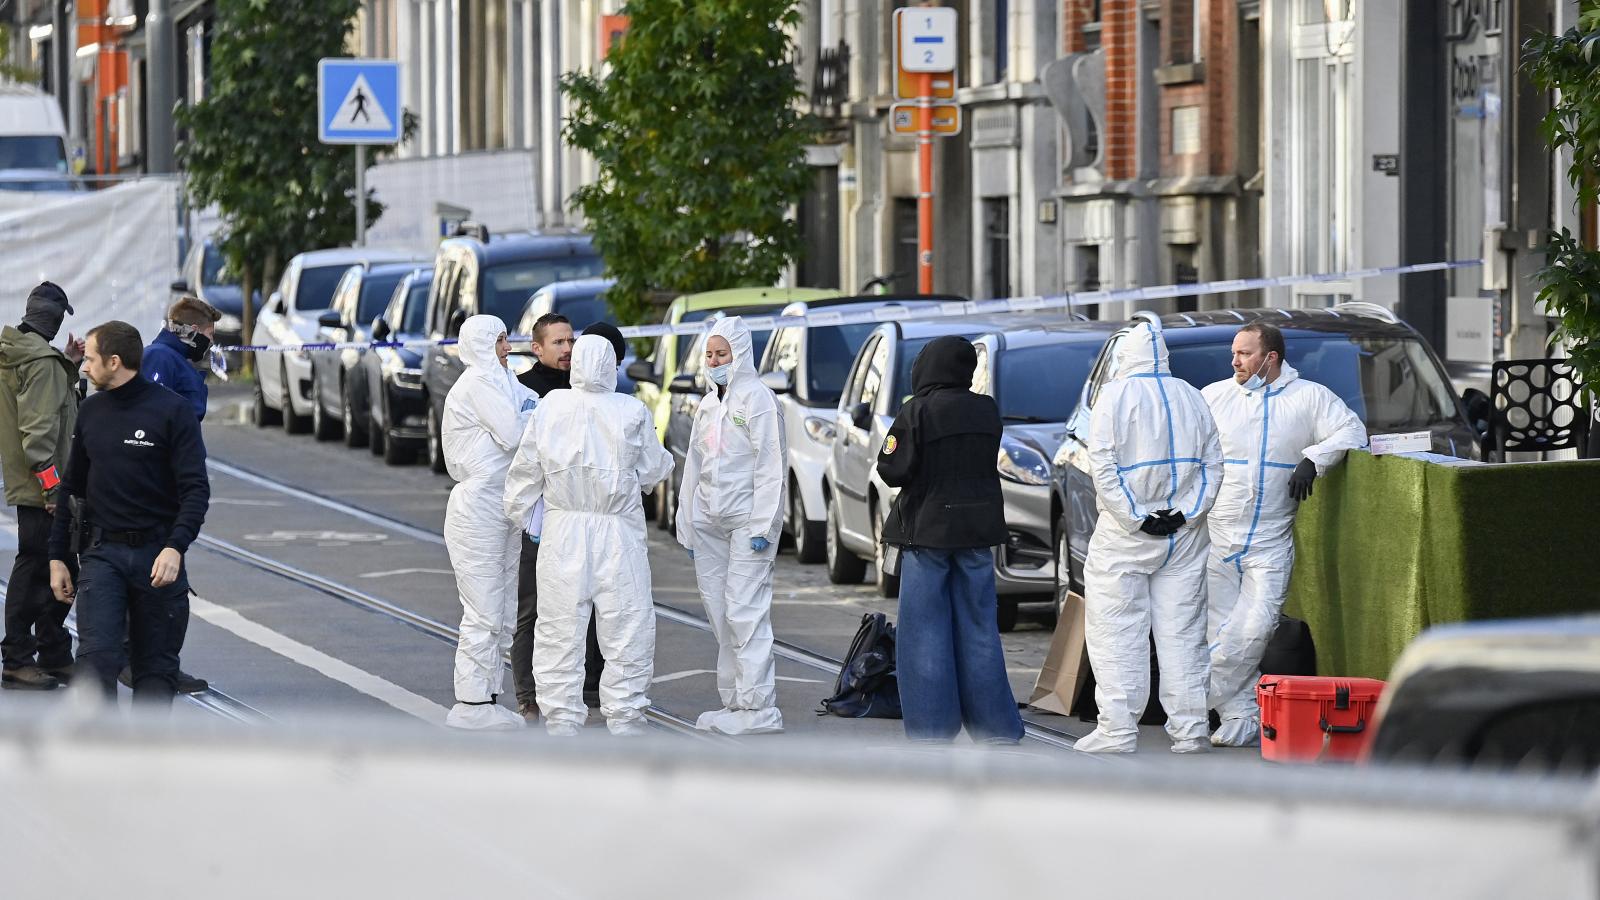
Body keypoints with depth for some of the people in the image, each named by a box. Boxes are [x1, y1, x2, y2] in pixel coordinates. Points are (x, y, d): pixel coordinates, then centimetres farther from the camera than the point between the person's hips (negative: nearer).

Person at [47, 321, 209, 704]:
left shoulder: (172, 410, -6)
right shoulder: (90, 412, 9)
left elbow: (196, 489, -10)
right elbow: (72, 488, 17)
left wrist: (175, 547, -24)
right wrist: (58, 557, 13)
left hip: (158, 555, -3)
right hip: (103, 553, 3)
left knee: (157, 667, 5)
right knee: (96, 657, -13)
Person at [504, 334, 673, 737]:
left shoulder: (550, 406, -3)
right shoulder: (632, 412, -7)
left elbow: (526, 469, 4)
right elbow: (653, 471, 4)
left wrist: (517, 512, 19)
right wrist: (664, 458, 27)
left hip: (562, 531, 1)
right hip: (618, 534, -1)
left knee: (560, 627, 8)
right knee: (627, 626, 6)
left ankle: (560, 719, 10)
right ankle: (624, 716, 7)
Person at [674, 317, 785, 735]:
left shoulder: (758, 399, -6)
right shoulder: (707, 405, 18)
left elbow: (771, 468, -11)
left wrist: (763, 526, -16)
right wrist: (687, 524, 19)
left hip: (746, 521, -8)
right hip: (709, 523, 8)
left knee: (744, 609, -13)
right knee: (719, 613, 8)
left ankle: (758, 707, -14)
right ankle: (734, 700, 13)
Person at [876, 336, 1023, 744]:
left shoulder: (917, 411, -13)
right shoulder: (986, 411, 4)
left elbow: (893, 469, -14)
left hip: (927, 528, -5)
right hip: (977, 529, 5)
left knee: (925, 633, 1)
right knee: (978, 628, 11)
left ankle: (932, 728, -2)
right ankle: (996, 726, 12)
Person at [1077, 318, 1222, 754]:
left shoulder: (1115, 395, -5)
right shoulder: (1191, 398, 10)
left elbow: (1103, 465, -14)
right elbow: (1213, 464, 8)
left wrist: (1135, 518, -12)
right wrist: (1186, 513, 0)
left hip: (1124, 537, -5)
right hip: (1184, 537, 5)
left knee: (1116, 631, -2)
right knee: (1181, 631, 7)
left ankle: (1118, 729, -6)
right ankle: (1189, 729, 5)